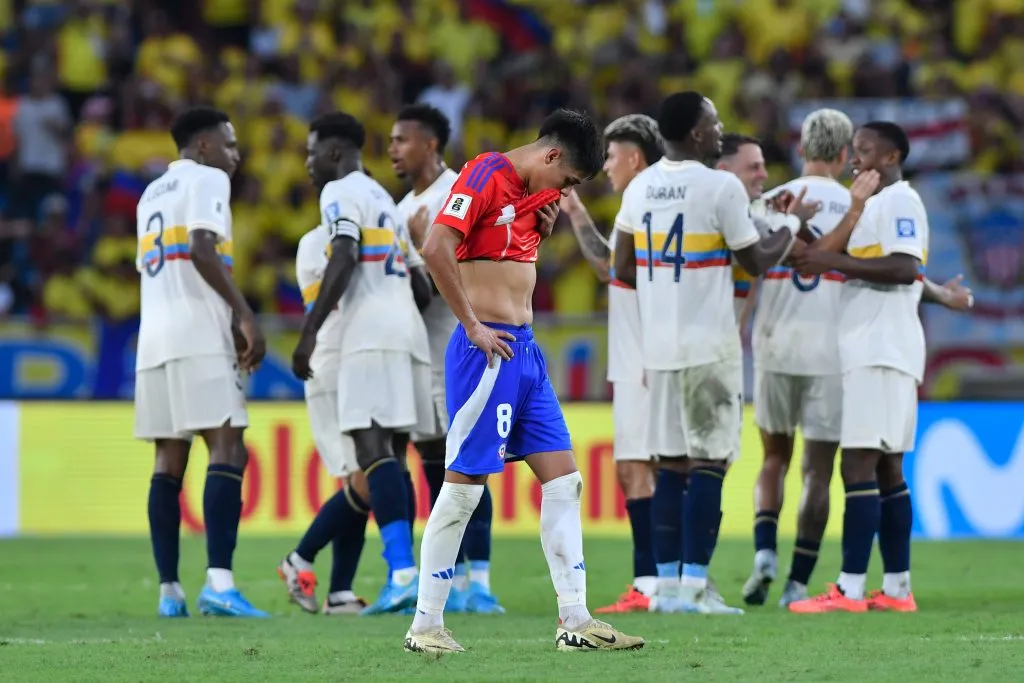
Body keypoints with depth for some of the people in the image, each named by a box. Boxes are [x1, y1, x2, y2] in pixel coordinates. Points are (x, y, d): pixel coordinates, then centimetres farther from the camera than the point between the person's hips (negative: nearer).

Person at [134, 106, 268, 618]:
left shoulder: (151, 193, 25)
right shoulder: (207, 179, 0)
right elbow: (202, 252, -16)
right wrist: (245, 316, -18)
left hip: (153, 338, 8)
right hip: (198, 337, -8)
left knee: (169, 460, 7)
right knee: (227, 449, -12)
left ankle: (169, 590, 3)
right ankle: (219, 582, -25)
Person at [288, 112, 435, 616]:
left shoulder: (340, 192, 0)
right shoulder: (383, 198, 29)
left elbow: (343, 258, -15)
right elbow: (420, 280, 31)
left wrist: (309, 331, -17)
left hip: (372, 332, -9)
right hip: (407, 327, 9)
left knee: (372, 447, -16)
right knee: (388, 453, 10)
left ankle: (402, 573, -29)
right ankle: (405, 580, 7)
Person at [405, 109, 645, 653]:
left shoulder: (533, 191, 16)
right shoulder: (486, 175, -11)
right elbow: (436, 248, -22)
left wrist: (544, 229, 7)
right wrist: (473, 327, -18)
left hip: (526, 349, 9)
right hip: (488, 350, -9)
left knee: (563, 478, 6)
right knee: (463, 485, -5)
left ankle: (575, 621, 8)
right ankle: (425, 625, 1)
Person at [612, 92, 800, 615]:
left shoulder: (639, 188, 7)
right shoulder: (722, 187, -11)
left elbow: (623, 269, 11)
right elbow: (756, 262, -4)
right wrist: (792, 232, 15)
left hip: (657, 344, 6)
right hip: (709, 343, -6)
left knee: (670, 463, 10)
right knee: (708, 463, -3)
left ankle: (668, 583, 10)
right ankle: (694, 584, -7)